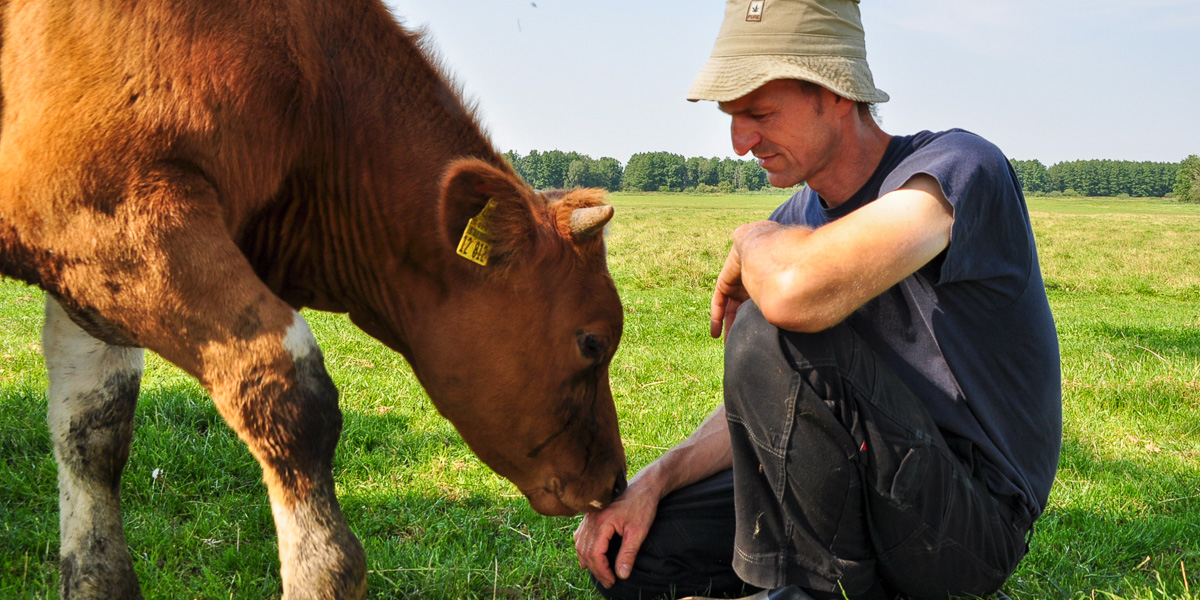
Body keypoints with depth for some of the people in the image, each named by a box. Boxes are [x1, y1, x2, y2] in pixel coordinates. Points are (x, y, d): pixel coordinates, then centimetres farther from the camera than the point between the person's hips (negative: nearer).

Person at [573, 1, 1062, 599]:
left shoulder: (959, 166, -20)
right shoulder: (798, 220, 7)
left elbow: (797, 289, -40)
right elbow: (768, 408, 12)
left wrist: (749, 241, -16)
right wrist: (654, 480, -3)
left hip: (972, 522, -8)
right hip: (869, 490, 8)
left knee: (772, 332, -27)